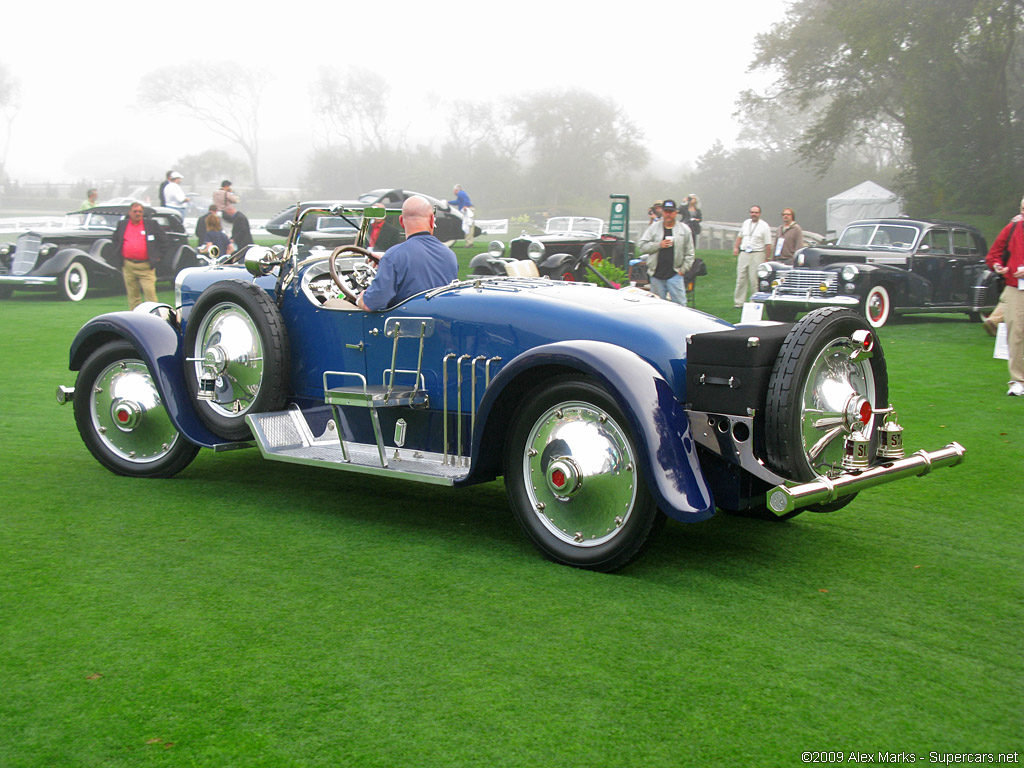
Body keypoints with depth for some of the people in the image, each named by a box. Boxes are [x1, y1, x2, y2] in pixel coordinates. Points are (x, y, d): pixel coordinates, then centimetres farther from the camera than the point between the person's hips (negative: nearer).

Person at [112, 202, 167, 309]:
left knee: (150, 292, -10)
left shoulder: (151, 224, 4)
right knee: (132, 294, 7)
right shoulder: (122, 225, 11)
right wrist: (118, 257, 14)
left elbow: (163, 241, 8)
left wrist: (158, 256, 1)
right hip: (128, 266, 3)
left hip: (146, 266, -3)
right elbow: (115, 240, 24)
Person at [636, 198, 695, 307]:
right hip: (656, 275, 1)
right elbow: (641, 246, 0)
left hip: (674, 274, -1)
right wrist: (659, 245, -10)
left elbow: (689, 253, 9)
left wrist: (683, 269, 0)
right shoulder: (653, 228, 5)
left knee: (680, 304, -7)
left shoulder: (684, 229, 6)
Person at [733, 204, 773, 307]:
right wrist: (736, 247, 15)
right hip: (743, 253, 5)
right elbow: (740, 236, 27)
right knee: (741, 279, 4)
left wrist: (767, 259, -8)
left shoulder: (764, 226, -3)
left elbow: (768, 244, -5)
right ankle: (738, 302, 8)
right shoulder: (746, 223, 13)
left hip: (757, 255, -5)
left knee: (755, 281, -7)